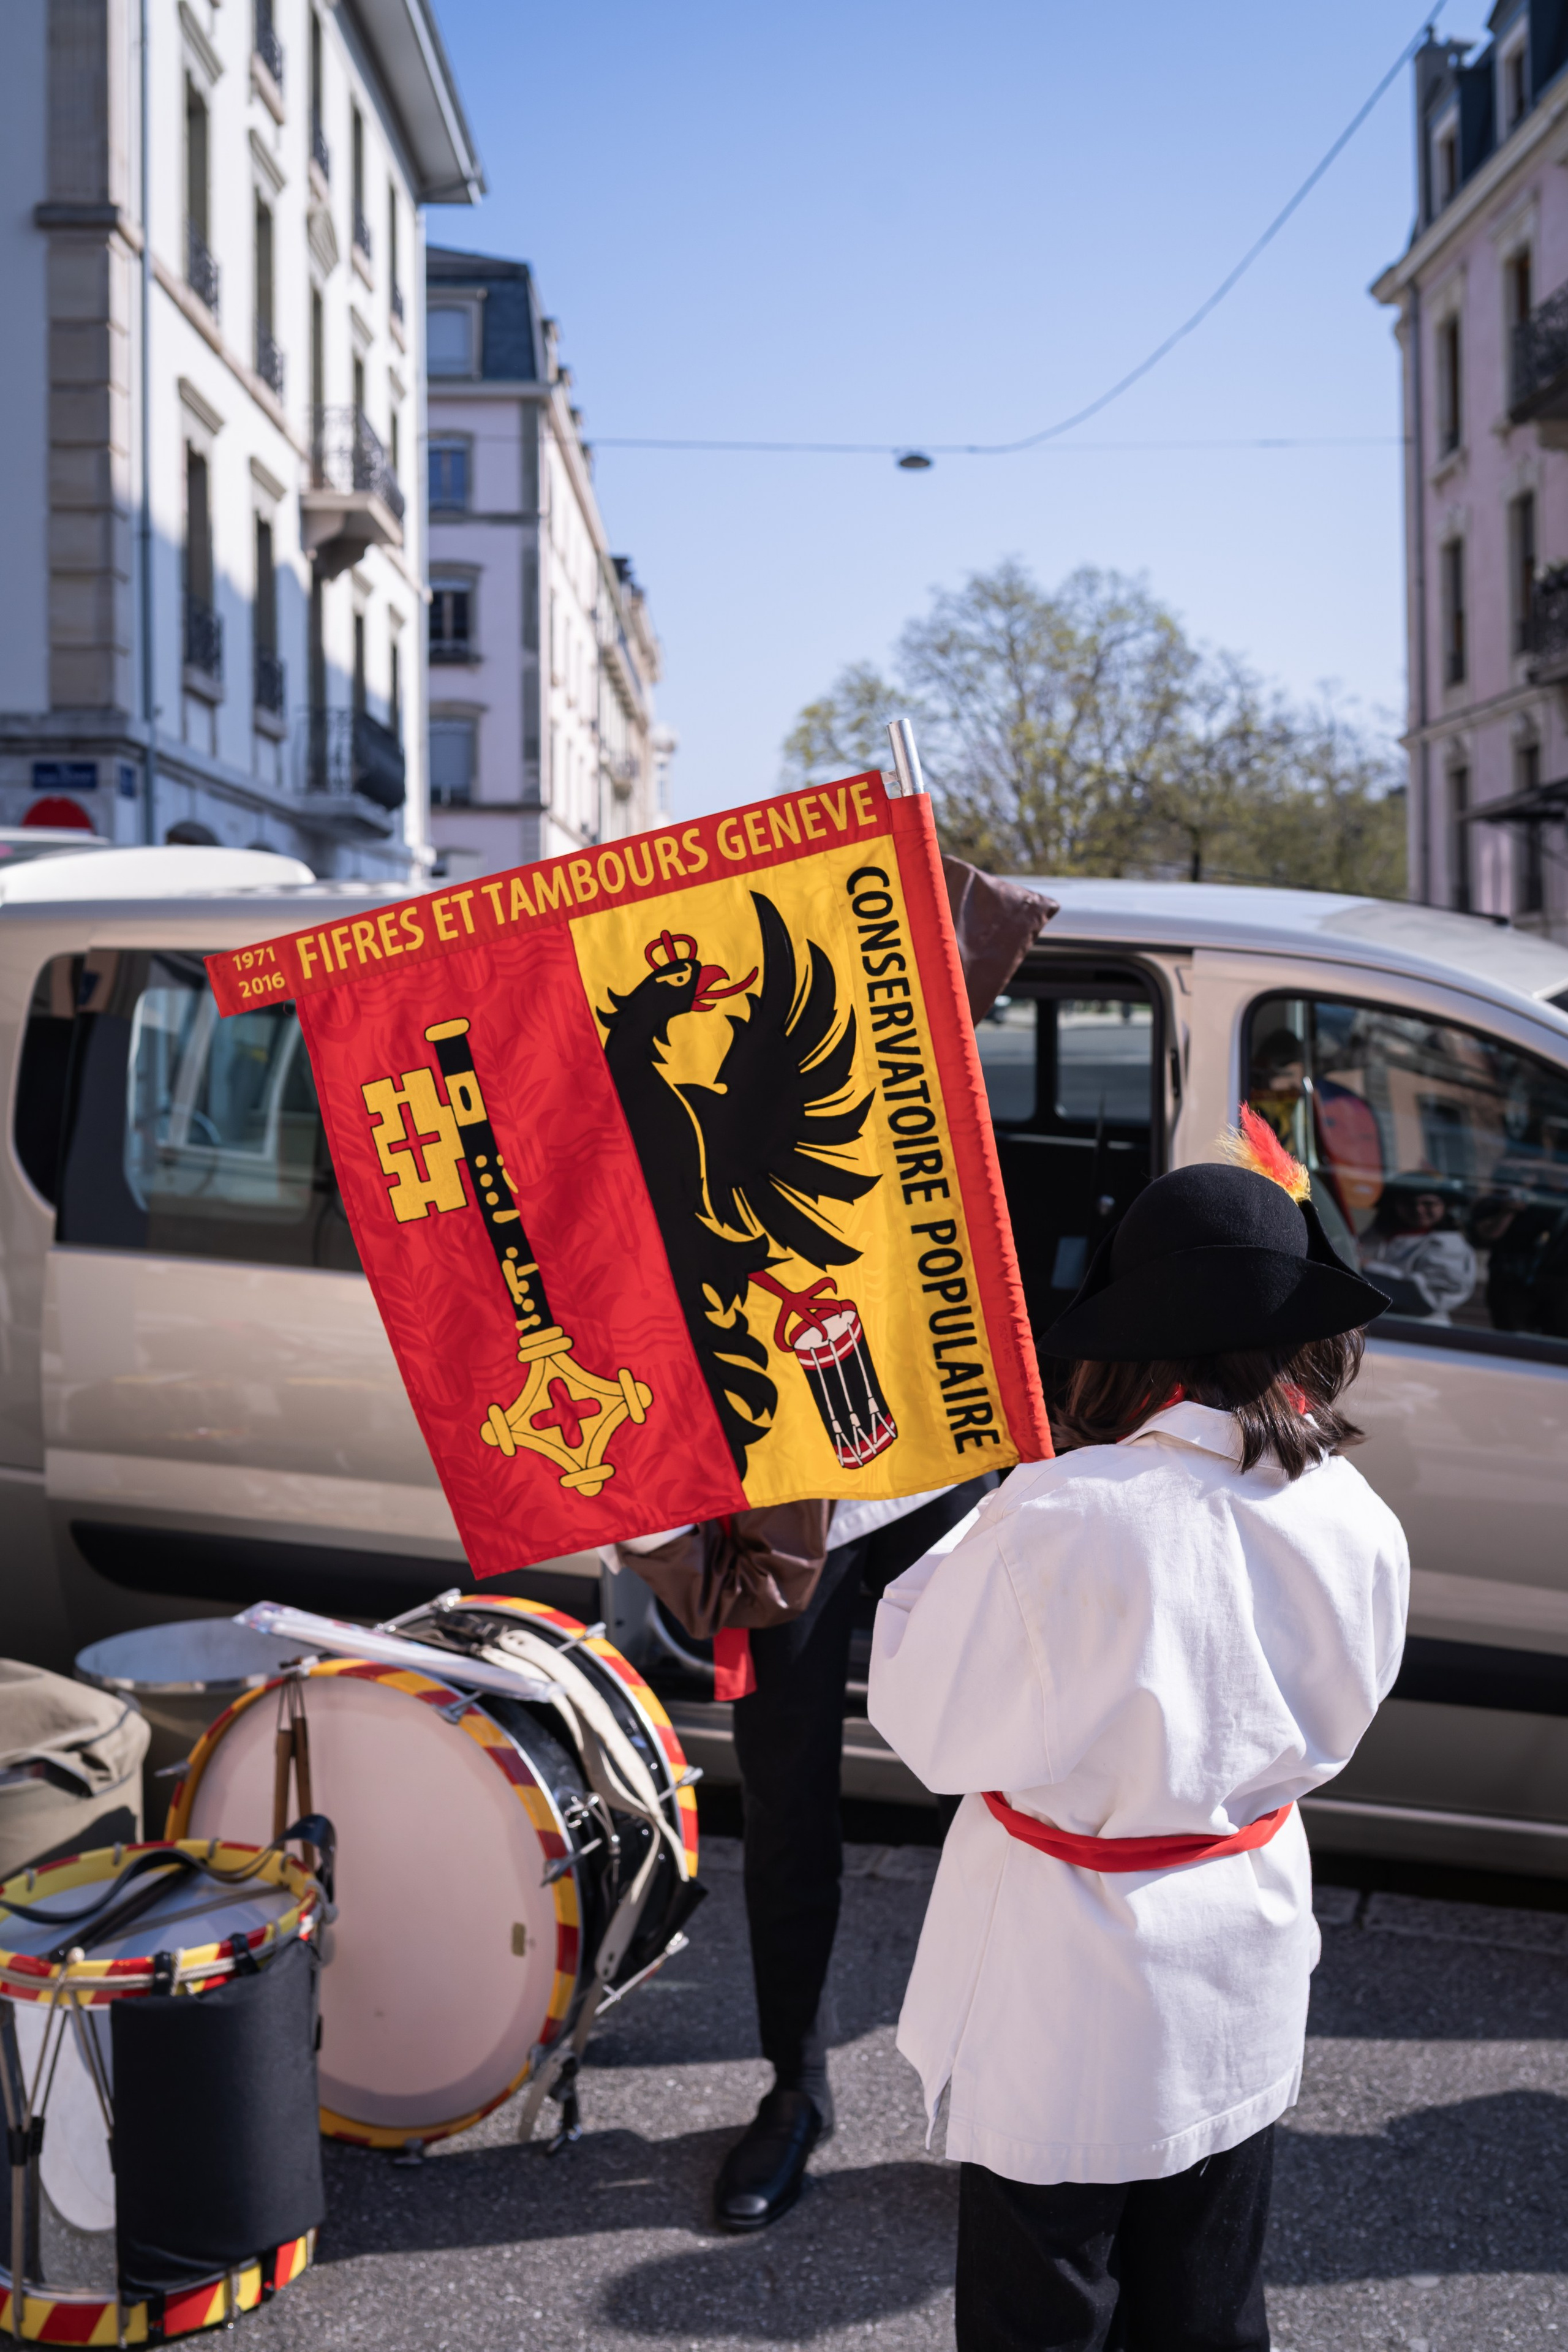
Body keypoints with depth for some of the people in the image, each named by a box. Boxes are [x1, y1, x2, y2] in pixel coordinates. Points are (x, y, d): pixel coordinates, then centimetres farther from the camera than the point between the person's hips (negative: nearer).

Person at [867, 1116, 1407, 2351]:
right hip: (1243, 1997, 5)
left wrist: (984, 1528, -6)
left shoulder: (1056, 1520, -29)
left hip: (1067, 2007, -5)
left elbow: (932, 1726, -15)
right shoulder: (1358, 1528, -13)